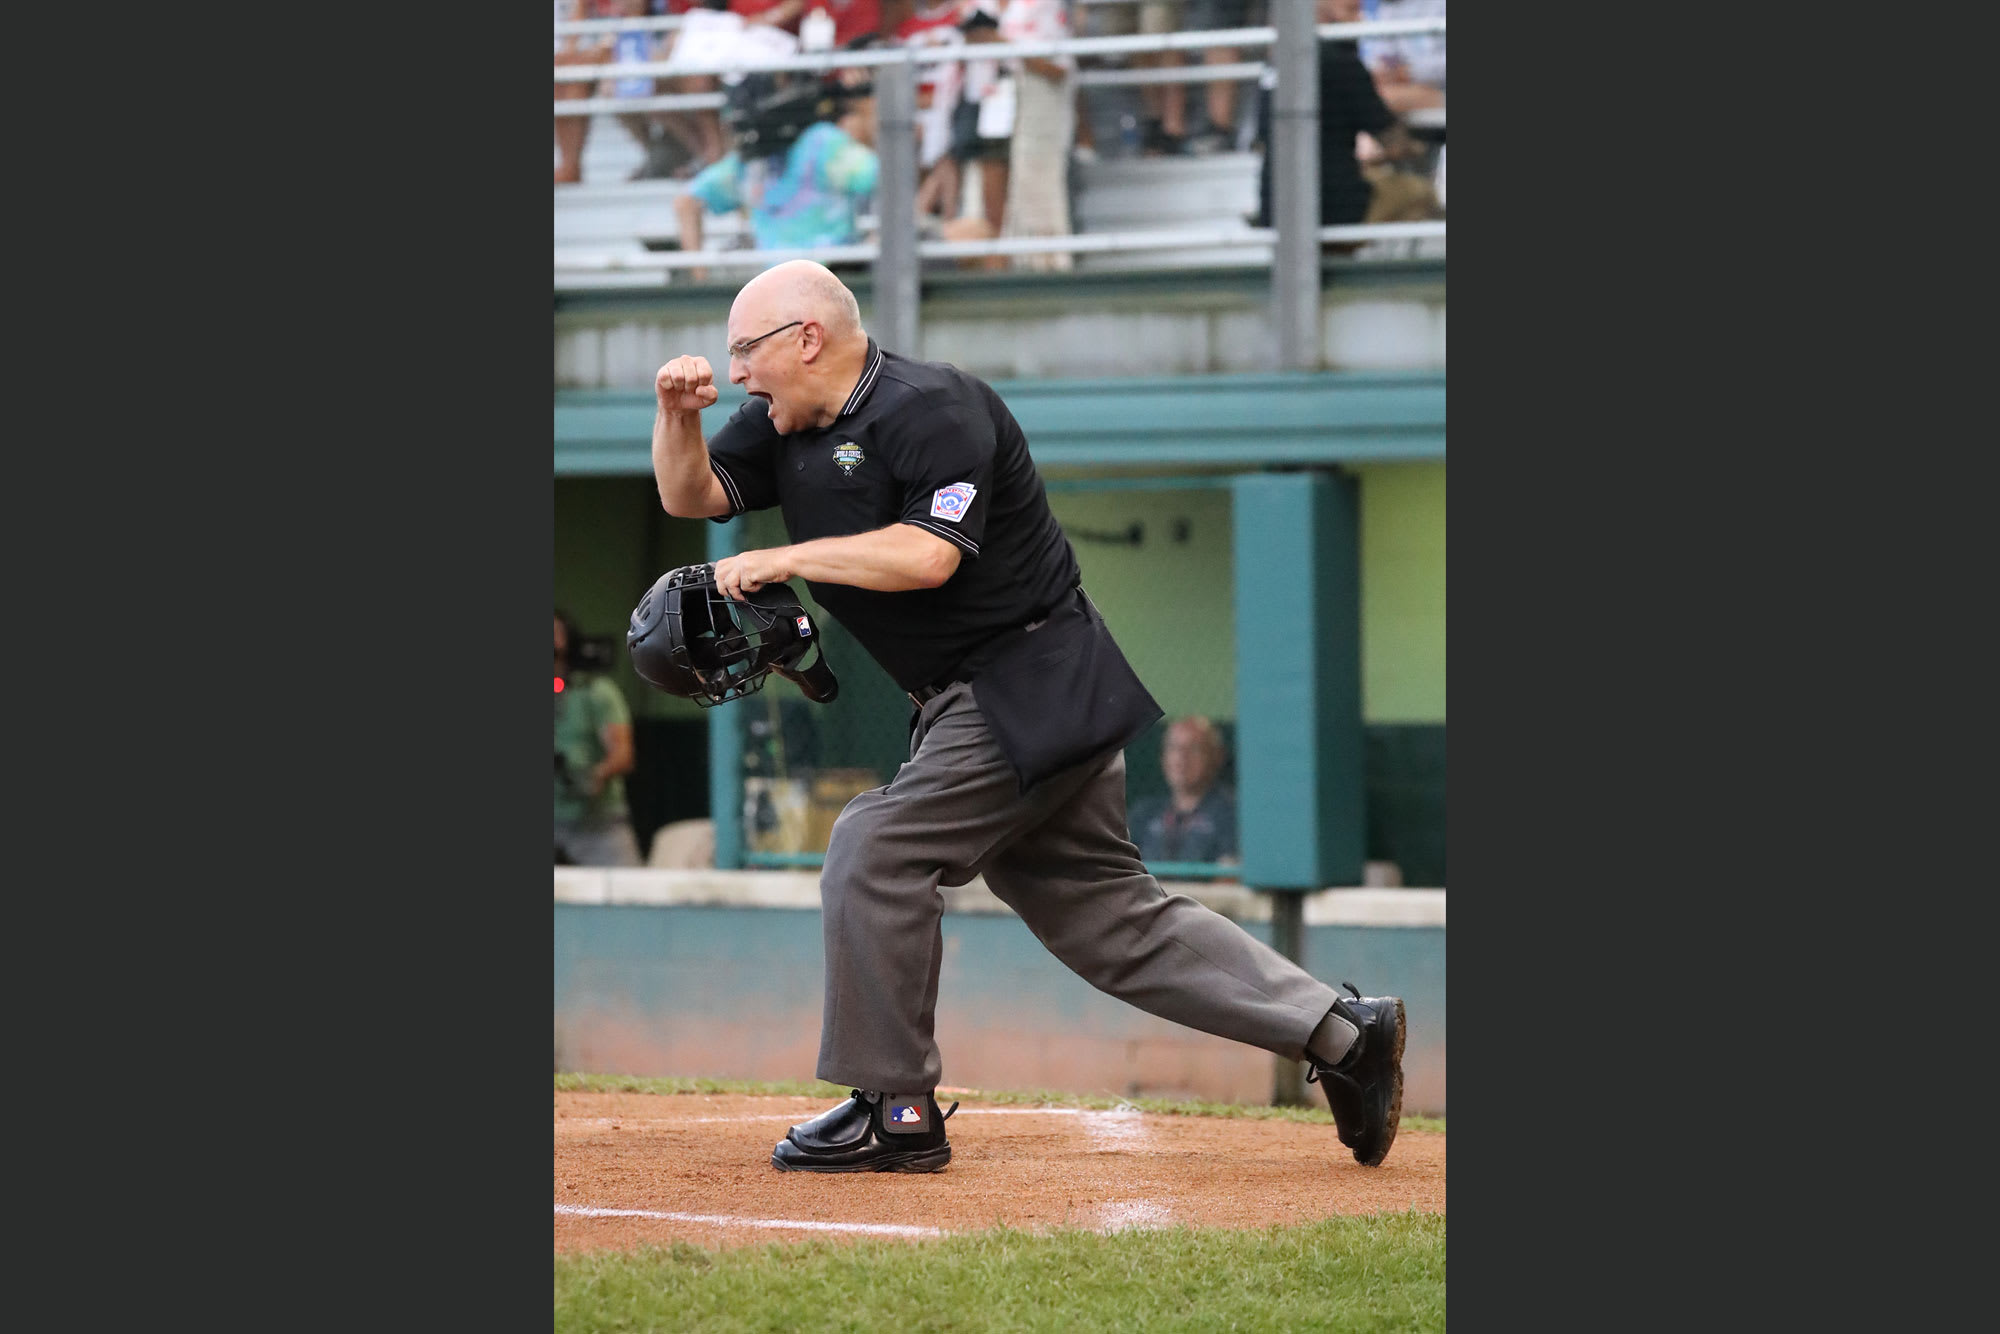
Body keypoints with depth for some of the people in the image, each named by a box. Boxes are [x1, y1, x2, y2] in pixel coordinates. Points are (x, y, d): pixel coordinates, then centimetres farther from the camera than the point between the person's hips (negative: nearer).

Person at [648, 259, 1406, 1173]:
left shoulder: (933, 410, -17)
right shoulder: (789, 425, 11)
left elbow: (926, 555, -27)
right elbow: (690, 496, 13)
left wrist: (784, 559, -22)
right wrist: (678, 414, -6)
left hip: (1032, 692, -10)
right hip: (974, 706, 10)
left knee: (876, 852, -16)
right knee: (1104, 908, 7)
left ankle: (895, 1111, -8)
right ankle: (1338, 1031, 8)